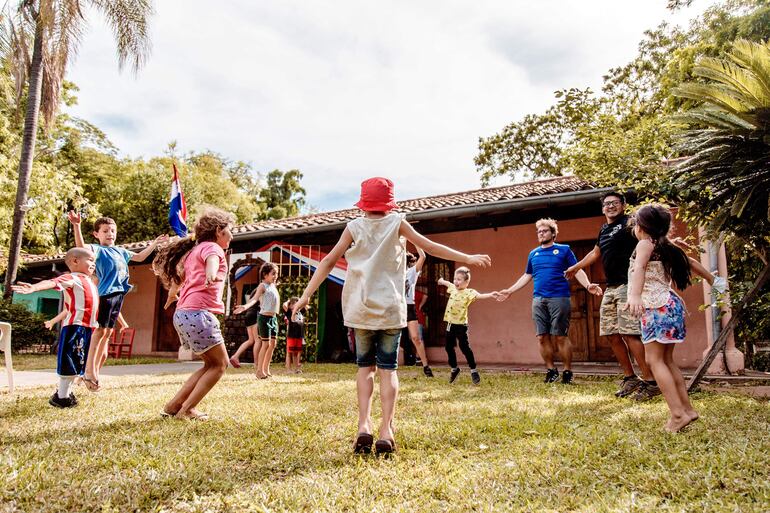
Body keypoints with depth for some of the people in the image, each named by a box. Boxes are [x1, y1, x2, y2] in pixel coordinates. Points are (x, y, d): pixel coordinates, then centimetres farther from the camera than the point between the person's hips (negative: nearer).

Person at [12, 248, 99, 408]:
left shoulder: (90, 282, 21)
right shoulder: (71, 278, -5)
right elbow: (52, 282, -26)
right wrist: (34, 287, -44)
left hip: (88, 328, 9)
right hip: (75, 326, -9)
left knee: (77, 363, 15)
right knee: (70, 363, -4)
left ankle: (65, 392, 28)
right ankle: (61, 397, 5)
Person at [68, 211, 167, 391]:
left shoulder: (121, 251, 19)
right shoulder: (98, 249, -3)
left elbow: (140, 257, 33)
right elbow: (81, 246, -24)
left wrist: (155, 243, 34)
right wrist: (76, 226, -37)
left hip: (119, 294, 7)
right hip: (106, 293, -7)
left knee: (108, 332, 11)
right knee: (100, 330, -9)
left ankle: (95, 370, 20)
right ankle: (90, 371, -5)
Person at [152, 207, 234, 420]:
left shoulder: (194, 251, 24)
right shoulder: (212, 247, -2)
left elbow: (179, 277, 39)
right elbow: (212, 261, -28)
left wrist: (173, 291, 60)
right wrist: (212, 275, -50)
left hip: (182, 314, 9)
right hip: (198, 313, -9)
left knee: (212, 364, 15)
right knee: (220, 364, 1)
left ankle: (173, 406, 15)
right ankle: (187, 410, -2)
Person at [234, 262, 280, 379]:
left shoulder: (273, 286, 14)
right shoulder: (262, 286, -9)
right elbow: (254, 298, -24)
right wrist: (245, 307, -38)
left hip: (274, 318, 8)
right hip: (265, 317, -8)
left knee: (272, 344, 9)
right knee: (266, 344, -6)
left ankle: (266, 369, 19)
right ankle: (259, 370, 4)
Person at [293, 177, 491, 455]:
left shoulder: (354, 227, 3)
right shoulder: (396, 223, 2)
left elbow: (328, 260, 0)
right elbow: (430, 247, 3)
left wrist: (306, 295, 4)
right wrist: (467, 258, 11)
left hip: (360, 308, 1)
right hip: (390, 308, -1)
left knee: (365, 366, 13)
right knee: (388, 369, 5)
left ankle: (364, 426, -2)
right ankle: (386, 431, -4)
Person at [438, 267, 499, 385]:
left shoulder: (469, 292, -15)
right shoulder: (453, 288, 7)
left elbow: (479, 296, -33)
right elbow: (447, 283, 30)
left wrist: (490, 295, -52)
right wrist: (442, 281, 51)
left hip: (461, 324, -7)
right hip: (450, 323, 7)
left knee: (465, 347, -7)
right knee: (448, 347, 13)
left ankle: (474, 371, 6)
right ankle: (454, 369, 30)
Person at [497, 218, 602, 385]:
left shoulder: (564, 250, 6)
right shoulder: (533, 253, 17)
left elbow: (578, 271, 0)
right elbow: (527, 276, 24)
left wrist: (588, 285, -18)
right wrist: (509, 290, 21)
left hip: (559, 298, -4)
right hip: (538, 300, 4)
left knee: (560, 337, -4)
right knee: (542, 337, 3)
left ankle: (568, 371, 8)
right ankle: (551, 370, 16)